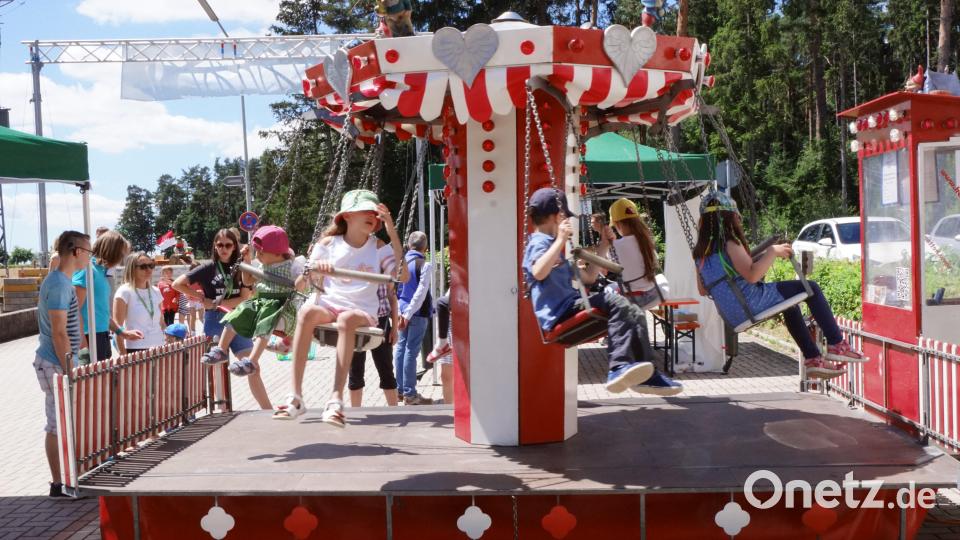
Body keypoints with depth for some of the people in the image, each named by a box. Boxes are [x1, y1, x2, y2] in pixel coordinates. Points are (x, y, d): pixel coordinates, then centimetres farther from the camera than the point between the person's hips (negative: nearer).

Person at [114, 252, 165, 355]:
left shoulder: (156, 292, 12)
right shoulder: (124, 292, -5)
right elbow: (118, 326, -8)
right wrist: (123, 354, -13)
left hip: (157, 348, 6)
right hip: (135, 350, -6)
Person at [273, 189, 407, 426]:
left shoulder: (378, 247, 11)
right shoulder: (328, 244, 10)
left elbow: (402, 277, -6)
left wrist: (393, 233, -8)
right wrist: (313, 268, -14)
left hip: (362, 311, -1)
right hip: (328, 304, 1)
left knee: (347, 318, -37)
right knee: (306, 311, -34)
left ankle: (336, 400, -42)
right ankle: (296, 397, -33)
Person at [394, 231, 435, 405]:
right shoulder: (425, 265, -10)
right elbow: (421, 292, -16)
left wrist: (403, 311, 13)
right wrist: (409, 314, -15)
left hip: (402, 310, 6)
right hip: (418, 313, -6)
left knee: (401, 346, 14)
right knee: (412, 350, -5)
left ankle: (400, 389, 21)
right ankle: (409, 394, -2)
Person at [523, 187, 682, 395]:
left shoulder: (553, 245, 30)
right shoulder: (539, 242, -2)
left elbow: (588, 278, 32)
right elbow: (538, 272, -27)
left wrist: (603, 247, 29)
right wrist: (560, 240, -24)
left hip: (569, 309, 10)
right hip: (559, 314, -10)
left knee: (633, 313, 2)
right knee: (614, 302, -28)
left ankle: (646, 375, -5)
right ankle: (619, 368, -38)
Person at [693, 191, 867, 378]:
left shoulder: (701, 253, 9)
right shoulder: (729, 244, -14)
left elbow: (703, 290, 18)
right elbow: (752, 275, -27)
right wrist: (772, 252, -17)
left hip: (733, 316, 9)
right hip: (751, 303, -9)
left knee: (790, 308, 31)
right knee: (810, 288, 0)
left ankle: (813, 360, 30)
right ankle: (837, 345, 1)